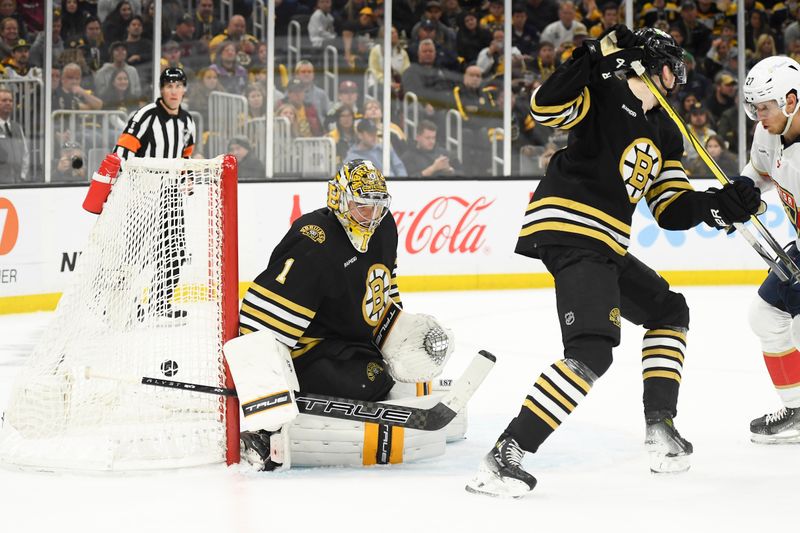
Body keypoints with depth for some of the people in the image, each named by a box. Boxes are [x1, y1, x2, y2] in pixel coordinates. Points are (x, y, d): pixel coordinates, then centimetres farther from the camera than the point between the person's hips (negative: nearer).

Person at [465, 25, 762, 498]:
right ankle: (505, 456, -28)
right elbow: (547, 108, -22)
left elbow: (672, 210, 16)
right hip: (567, 230, -10)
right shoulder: (603, 93, -4)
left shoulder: (665, 133, 19)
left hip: (606, 245, 10)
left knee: (670, 312, 24)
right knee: (592, 353, -22)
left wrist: (721, 205, 0)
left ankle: (661, 427, 21)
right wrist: (595, 57, -27)